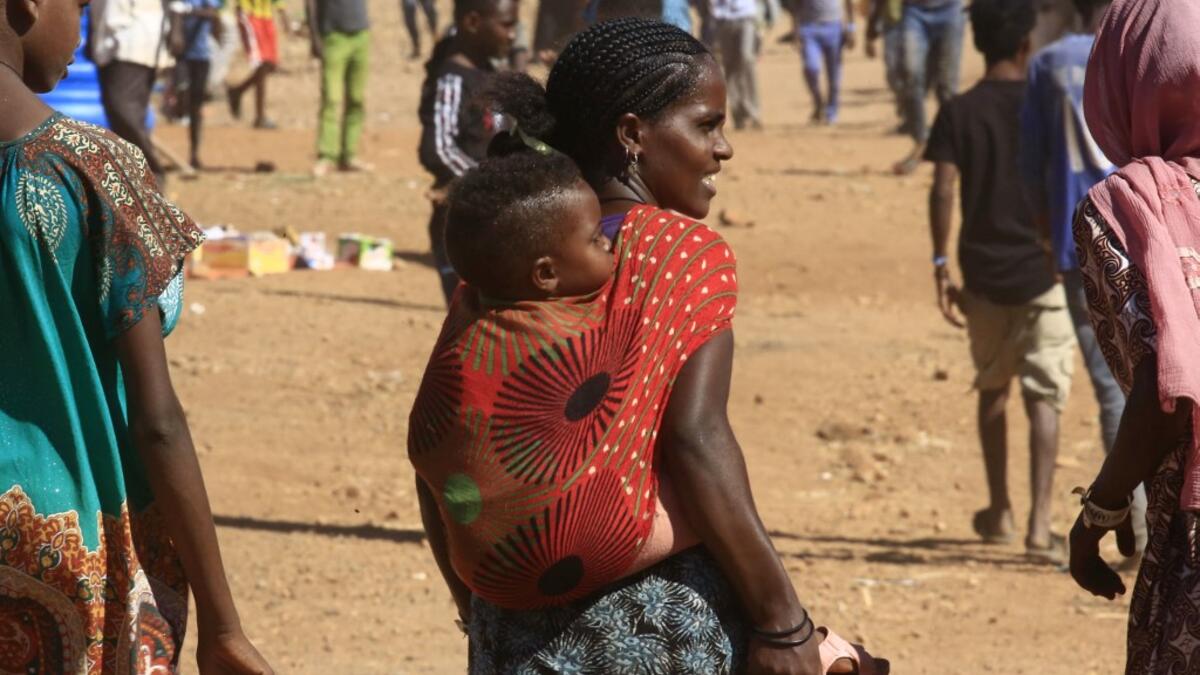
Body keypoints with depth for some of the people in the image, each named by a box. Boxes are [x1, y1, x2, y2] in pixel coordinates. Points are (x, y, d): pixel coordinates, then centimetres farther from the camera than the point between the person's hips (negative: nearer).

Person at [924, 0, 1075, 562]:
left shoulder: (959, 113, -2)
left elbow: (943, 190, -10)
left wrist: (940, 264, -6)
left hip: (984, 273, 2)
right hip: (1043, 270, -2)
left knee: (993, 389, 20)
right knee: (1043, 398, -2)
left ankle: (999, 512, 28)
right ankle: (1040, 524, -14)